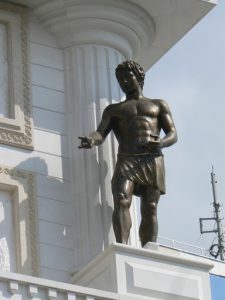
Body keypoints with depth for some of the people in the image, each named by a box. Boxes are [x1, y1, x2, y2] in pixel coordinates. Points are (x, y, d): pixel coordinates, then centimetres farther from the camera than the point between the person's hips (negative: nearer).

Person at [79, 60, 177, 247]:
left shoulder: (158, 105, 24)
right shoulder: (113, 109, 26)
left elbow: (173, 134, 12)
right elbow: (101, 133, 9)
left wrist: (160, 143, -12)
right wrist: (91, 139, -17)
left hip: (153, 161, 0)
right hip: (126, 160, 0)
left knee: (150, 210, -9)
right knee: (121, 200, -24)